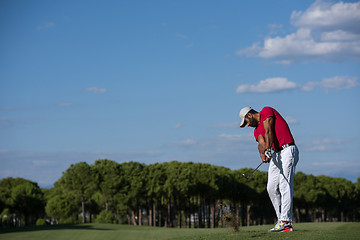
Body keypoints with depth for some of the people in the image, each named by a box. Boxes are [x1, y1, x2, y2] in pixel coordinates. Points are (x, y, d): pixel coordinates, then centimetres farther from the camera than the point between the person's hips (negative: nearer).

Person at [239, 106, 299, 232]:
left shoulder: (266, 111, 0)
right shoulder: (257, 131, 20)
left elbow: (268, 131, -15)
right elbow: (261, 143, -1)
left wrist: (268, 149, -27)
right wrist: (263, 156, -23)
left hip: (288, 150, -9)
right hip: (275, 154, 9)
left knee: (285, 185, -16)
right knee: (272, 188, 2)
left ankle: (285, 221, -21)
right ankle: (281, 219, 5)